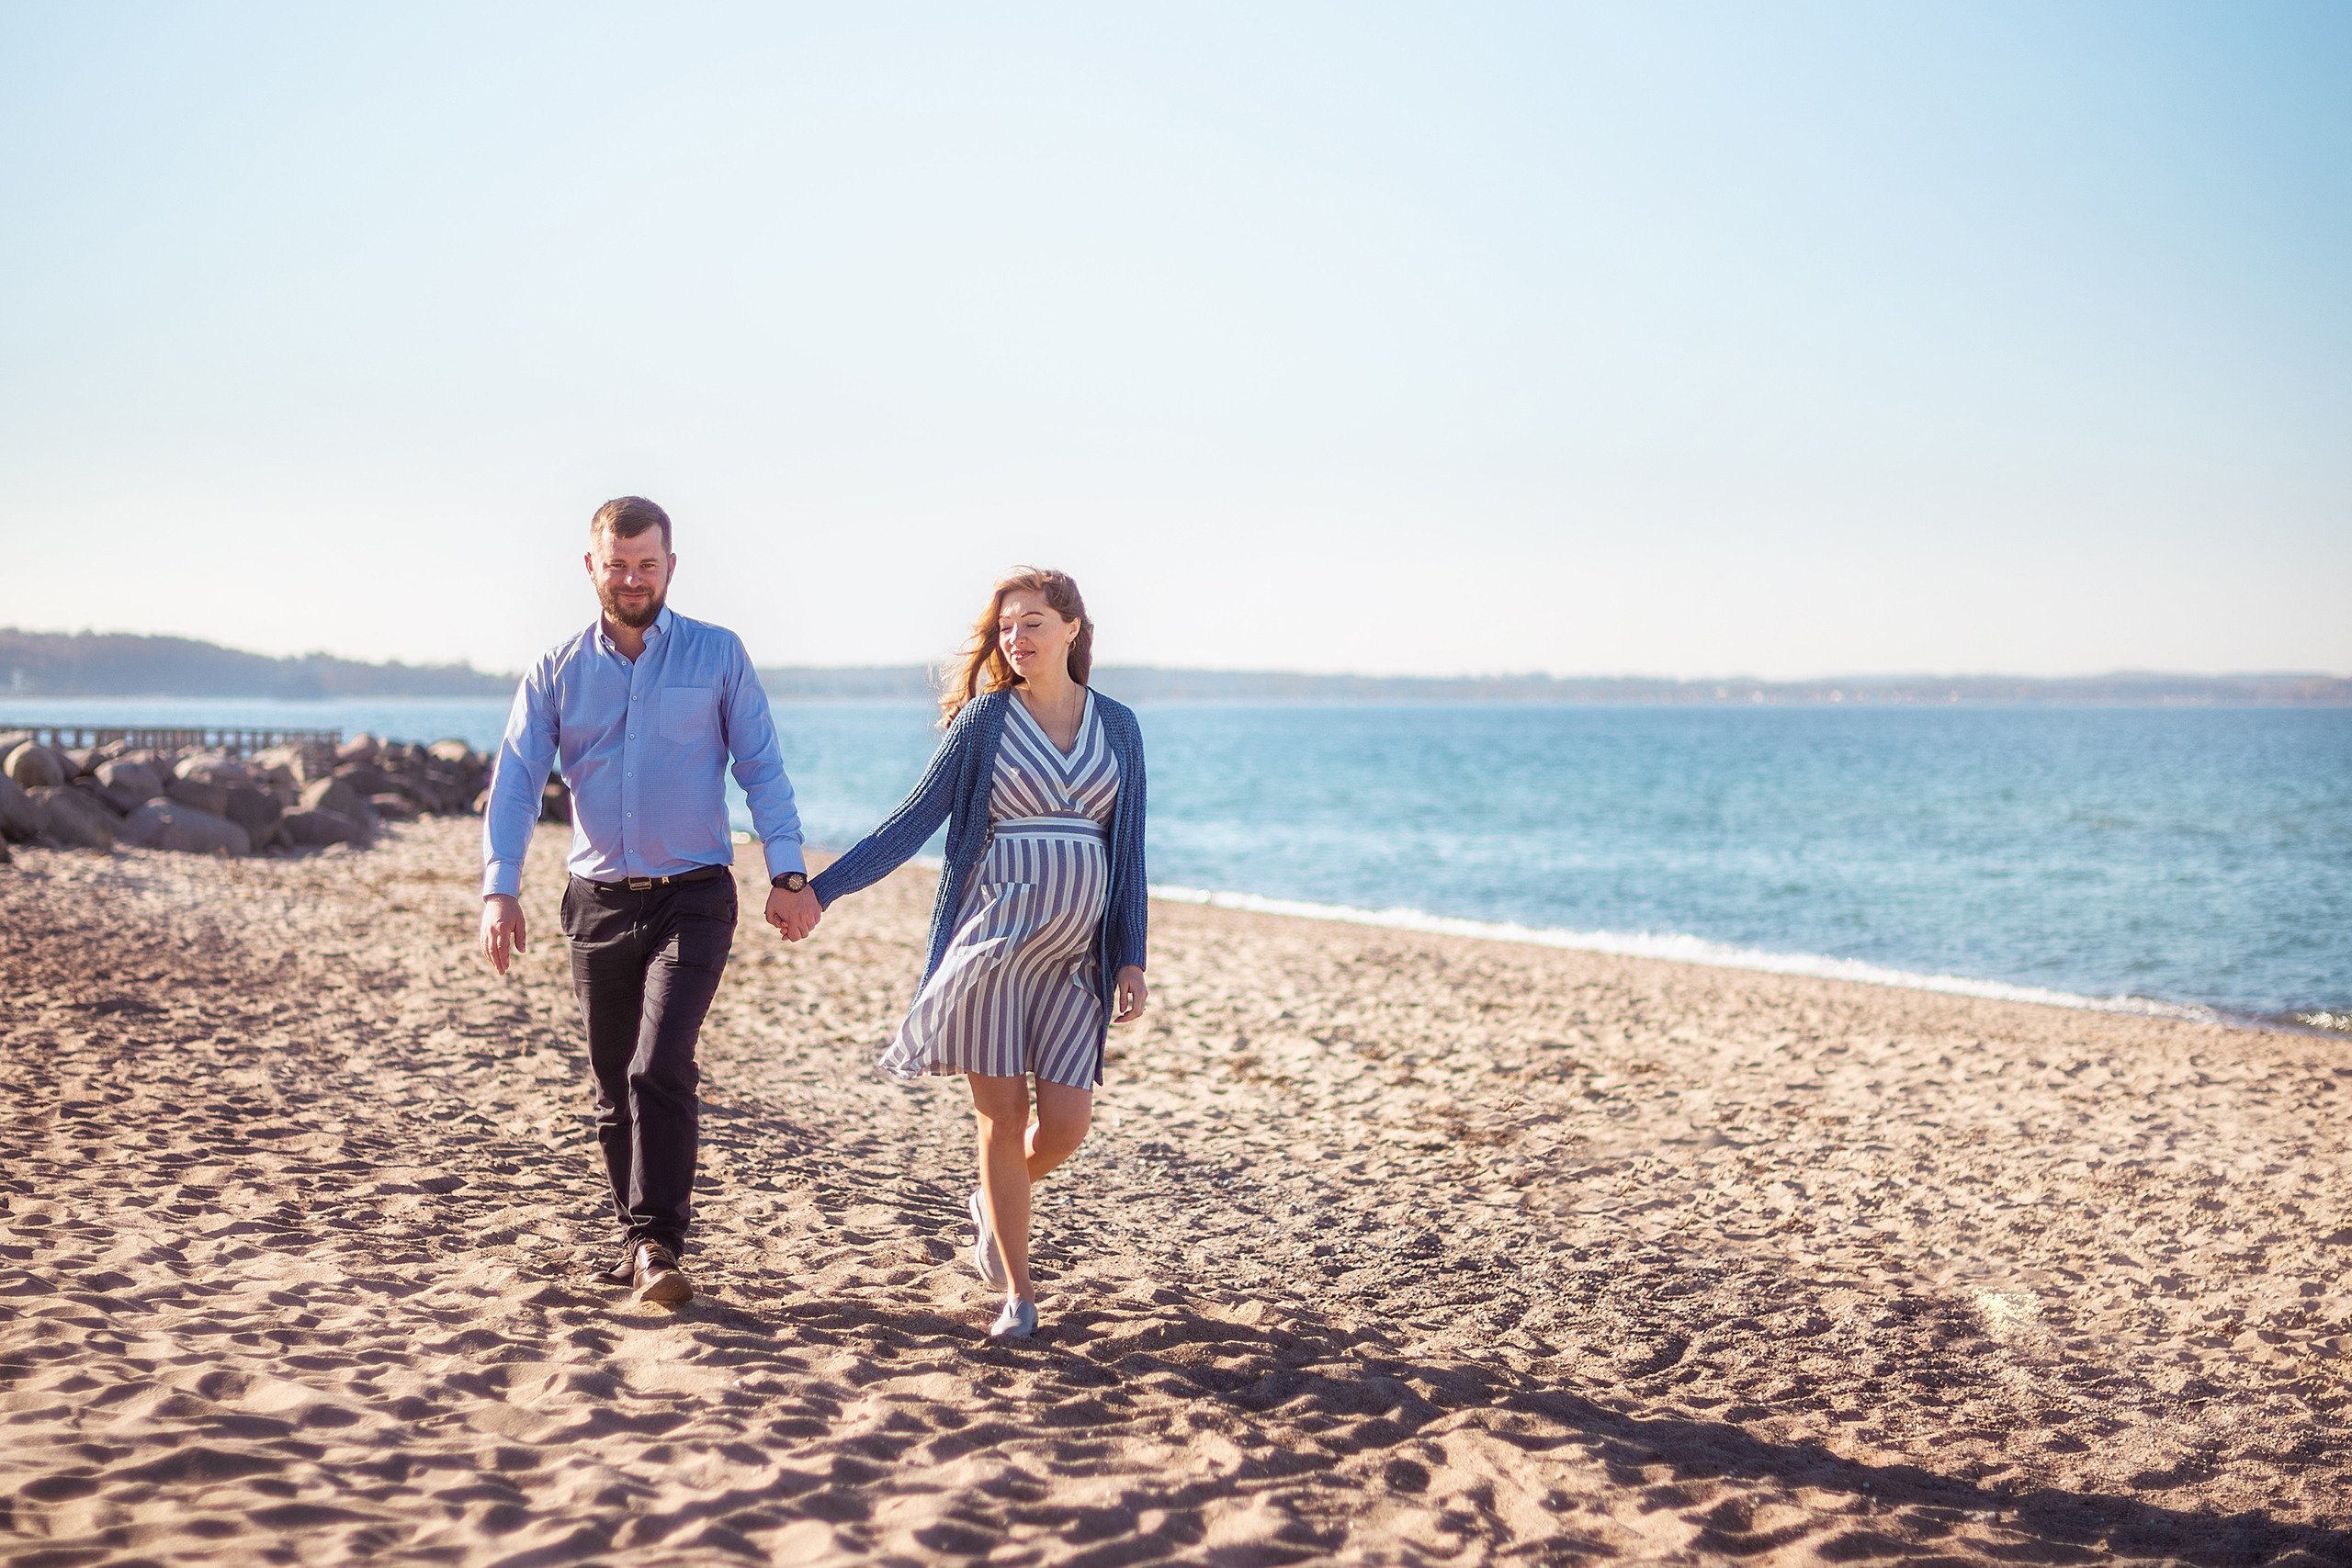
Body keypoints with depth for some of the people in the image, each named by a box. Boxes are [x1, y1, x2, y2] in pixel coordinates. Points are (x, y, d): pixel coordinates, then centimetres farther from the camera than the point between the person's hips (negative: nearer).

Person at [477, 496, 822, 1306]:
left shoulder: (717, 655, 1)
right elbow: (515, 782, 0)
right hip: (599, 902, 3)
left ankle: (658, 1246, -13)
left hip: (693, 898, -3)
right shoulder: (556, 671, 6)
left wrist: (788, 875, -11)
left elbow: (762, 768, 0)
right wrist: (499, 889, -13)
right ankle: (639, 1239, 24)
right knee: (615, 1087, 10)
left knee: (659, 1071, -18)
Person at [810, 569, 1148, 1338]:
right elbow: (916, 819, 1)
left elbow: (1128, 849, 9)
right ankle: (1017, 1295, 11)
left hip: (1074, 953, 2)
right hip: (993, 941, -2)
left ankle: (991, 1203, 30)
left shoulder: (1117, 726, 8)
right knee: (1003, 1119, -2)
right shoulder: (985, 719, 1)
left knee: (1065, 1125, -4)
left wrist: (1130, 958, 3)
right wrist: (821, 888, -6)